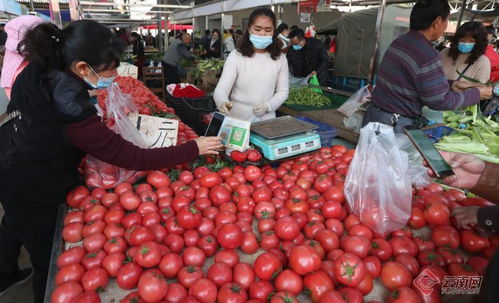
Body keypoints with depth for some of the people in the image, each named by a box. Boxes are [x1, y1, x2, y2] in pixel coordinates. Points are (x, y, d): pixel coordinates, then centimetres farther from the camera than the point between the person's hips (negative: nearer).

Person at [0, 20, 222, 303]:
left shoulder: (38, 71, -15)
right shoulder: (73, 116, -39)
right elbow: (134, 158, -34)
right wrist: (193, 149, -28)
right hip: (33, 192, -9)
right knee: (49, 261, 14)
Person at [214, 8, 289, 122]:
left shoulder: (280, 58, 3)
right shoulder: (236, 56, -5)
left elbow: (283, 91, 8)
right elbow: (221, 88, -12)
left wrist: (268, 105, -11)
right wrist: (223, 102, -35)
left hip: (266, 120, 2)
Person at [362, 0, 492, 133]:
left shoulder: (399, 42, 7)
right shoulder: (427, 55, -20)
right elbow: (440, 101, -13)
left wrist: (452, 84, 20)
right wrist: (476, 93, 2)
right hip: (393, 124, -9)